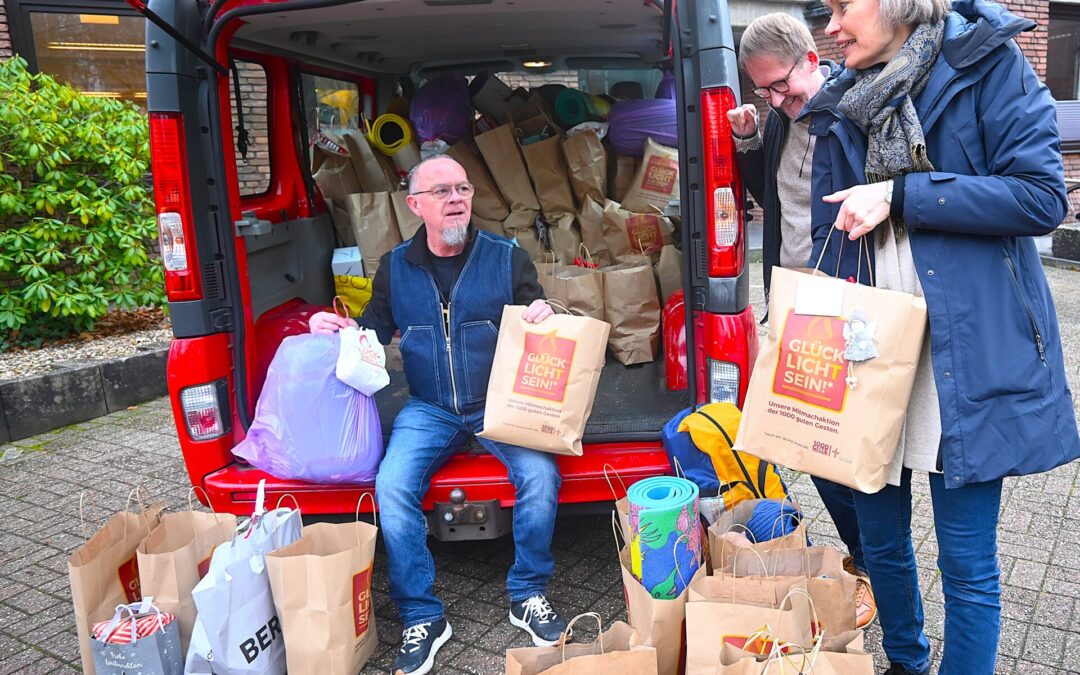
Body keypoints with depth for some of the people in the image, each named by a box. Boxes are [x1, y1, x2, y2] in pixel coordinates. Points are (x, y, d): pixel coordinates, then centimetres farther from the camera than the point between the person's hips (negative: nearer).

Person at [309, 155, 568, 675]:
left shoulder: (506, 258, 2)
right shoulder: (395, 267, 7)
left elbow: (541, 332, 5)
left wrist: (544, 319, -18)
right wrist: (336, 329, -6)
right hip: (429, 409, 1)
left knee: (539, 473, -27)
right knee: (391, 486, -23)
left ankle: (528, 595, -2)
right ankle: (421, 618, -5)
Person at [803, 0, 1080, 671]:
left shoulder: (987, 62, -2)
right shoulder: (840, 105, 12)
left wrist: (900, 195, -16)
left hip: (967, 348, -5)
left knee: (967, 563, 3)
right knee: (879, 536, 17)